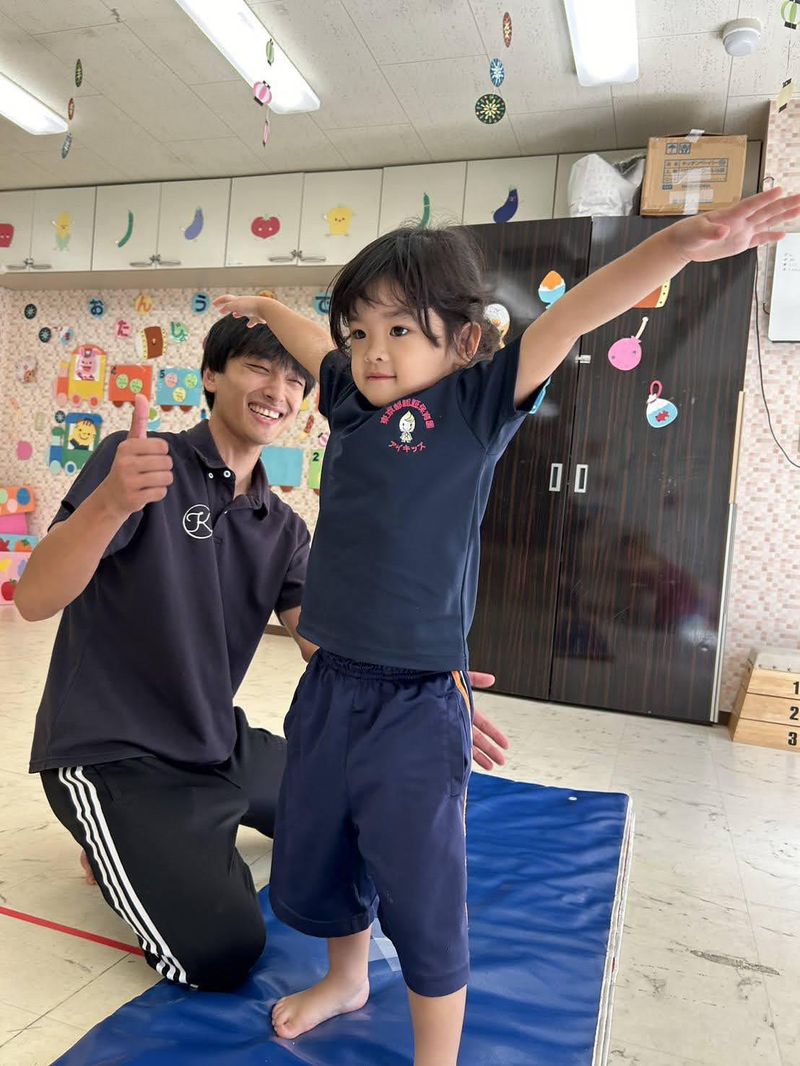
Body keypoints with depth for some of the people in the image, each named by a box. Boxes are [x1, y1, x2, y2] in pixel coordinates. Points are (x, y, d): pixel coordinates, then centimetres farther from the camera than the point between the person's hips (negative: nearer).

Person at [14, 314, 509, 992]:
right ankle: (123, 845, 10)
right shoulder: (141, 462, -15)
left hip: (218, 747, 7)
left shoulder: (283, 530, 3)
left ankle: (196, 836, 26)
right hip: (111, 754, -6)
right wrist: (110, 503, -44)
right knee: (221, 955, -17)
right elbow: (35, 600, -24)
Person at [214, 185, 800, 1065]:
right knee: (308, 863, 24)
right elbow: (310, 349, 28)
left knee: (422, 899, 6)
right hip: (328, 686, 7)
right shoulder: (350, 399, 8)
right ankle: (346, 981, 53)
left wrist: (679, 244, -29)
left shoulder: (474, 405, -7)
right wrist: (264, 310, 43)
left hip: (415, 706, -6)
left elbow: (567, 321, -19)